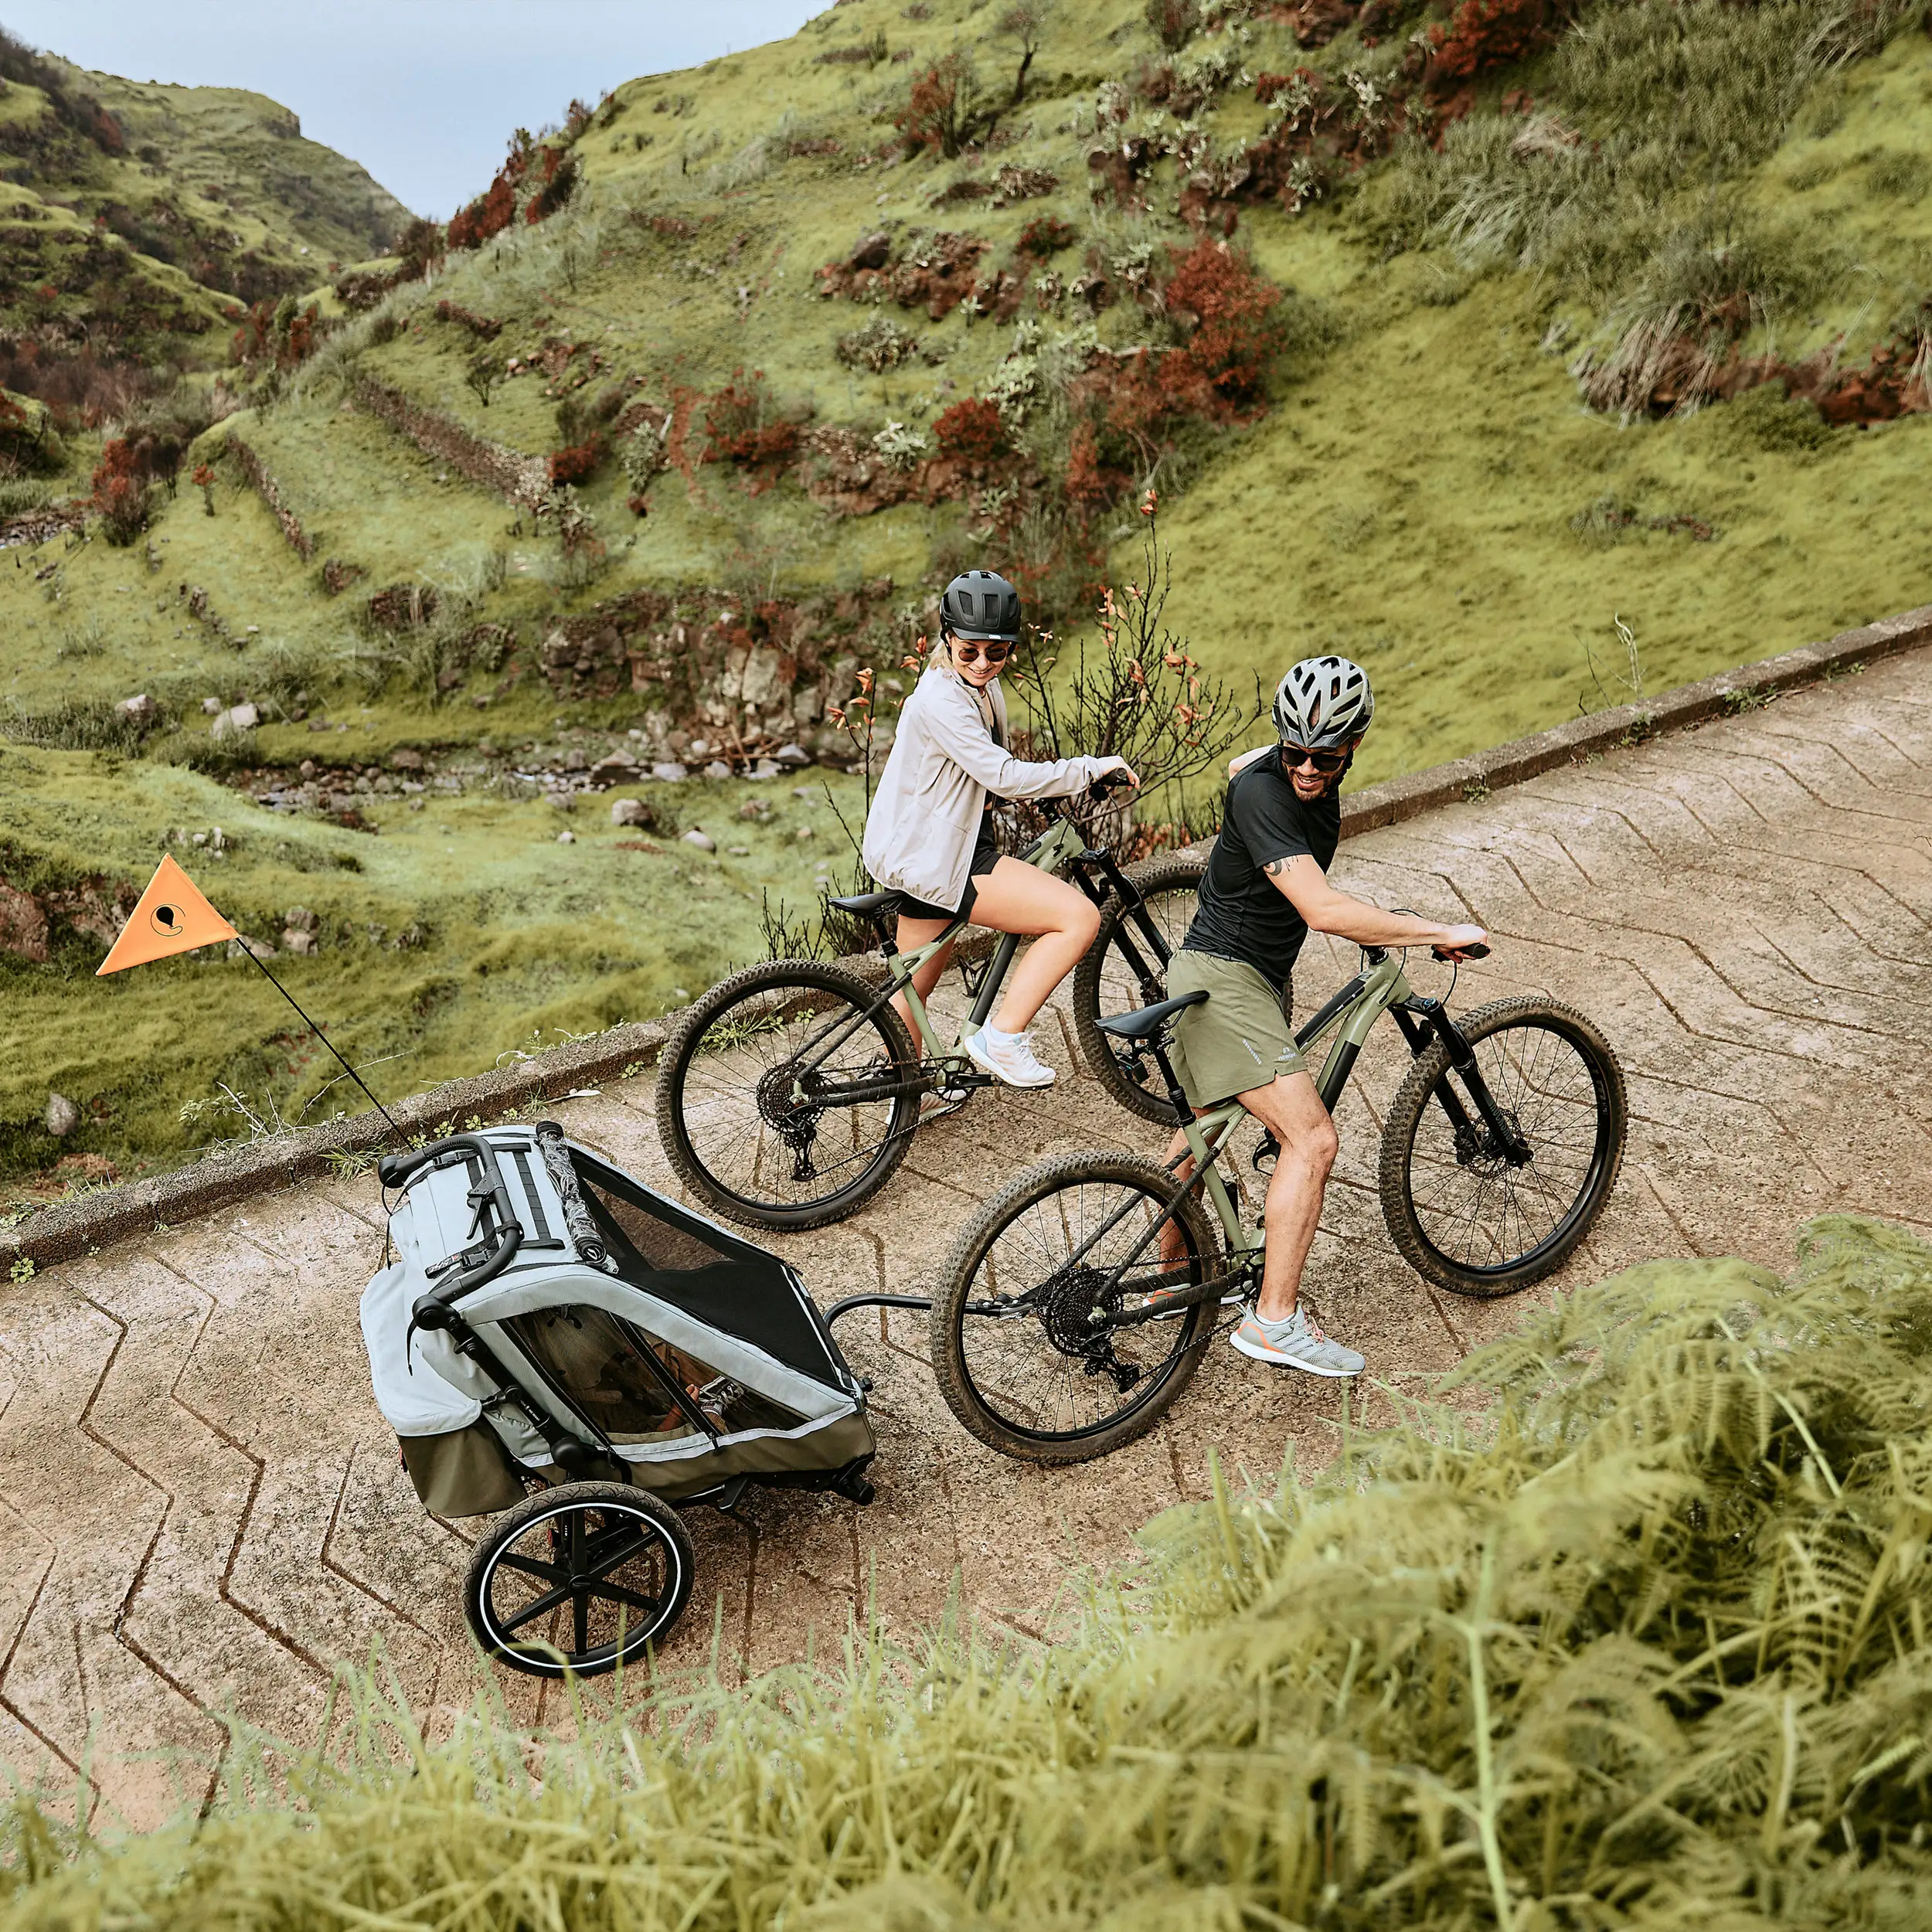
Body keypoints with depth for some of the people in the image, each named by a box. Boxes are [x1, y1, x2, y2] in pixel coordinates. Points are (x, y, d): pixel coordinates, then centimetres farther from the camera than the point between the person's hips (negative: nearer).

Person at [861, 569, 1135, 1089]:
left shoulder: (984, 687, 10)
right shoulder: (941, 699, -21)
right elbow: (1004, 777, -26)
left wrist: (1057, 789, 16)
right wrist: (1093, 768, -18)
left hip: (921, 851, 10)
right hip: (932, 858, -10)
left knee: (915, 986, 23)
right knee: (1080, 917, -17)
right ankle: (1003, 1039, -12)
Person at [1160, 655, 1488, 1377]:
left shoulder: (1320, 778, 1)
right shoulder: (1265, 789, -26)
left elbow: (1236, 765, 26)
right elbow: (1325, 911, -35)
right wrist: (1442, 932, -28)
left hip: (1257, 975, 10)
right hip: (1222, 976, -10)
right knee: (1311, 1137, -16)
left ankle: (1173, 1272, 40)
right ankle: (1274, 1321, -10)